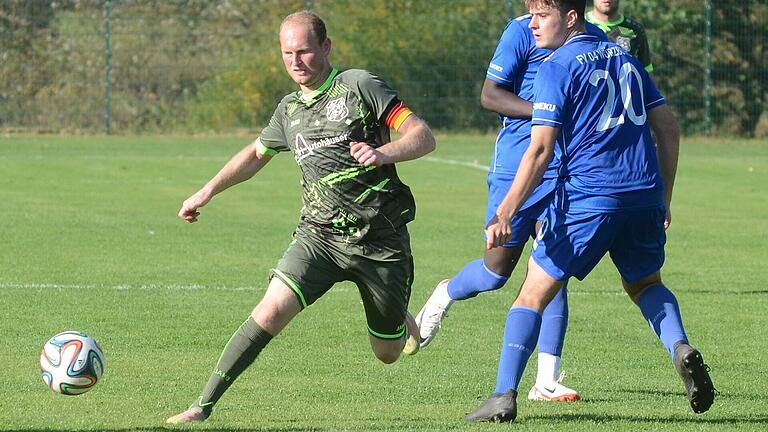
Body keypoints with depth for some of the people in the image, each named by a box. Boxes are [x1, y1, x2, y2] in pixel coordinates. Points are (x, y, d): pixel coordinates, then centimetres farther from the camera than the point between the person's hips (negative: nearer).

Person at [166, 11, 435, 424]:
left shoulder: (359, 86, -6)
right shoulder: (289, 109, 10)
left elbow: (423, 136, -10)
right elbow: (256, 153, 30)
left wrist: (383, 152, -29)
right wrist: (207, 192, 24)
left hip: (380, 240, -3)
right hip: (318, 235, 3)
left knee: (388, 353, 9)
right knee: (272, 310, -22)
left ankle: (406, 322, 48)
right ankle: (204, 404, -22)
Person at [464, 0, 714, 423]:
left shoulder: (556, 67, -3)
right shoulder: (623, 56, 17)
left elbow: (540, 149, -11)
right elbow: (669, 129, 17)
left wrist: (504, 214, -11)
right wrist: (663, 198, 23)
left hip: (587, 197, -6)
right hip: (644, 193, 6)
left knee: (534, 293, 4)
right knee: (645, 283, 28)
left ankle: (504, 395, -5)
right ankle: (680, 347, 0)